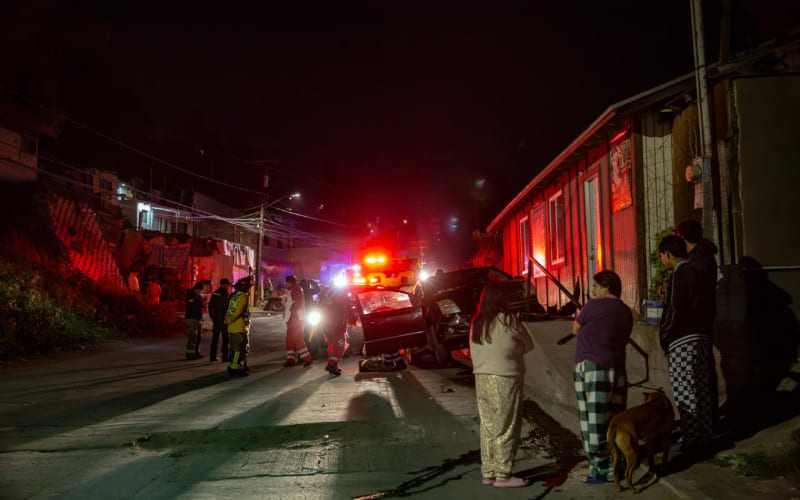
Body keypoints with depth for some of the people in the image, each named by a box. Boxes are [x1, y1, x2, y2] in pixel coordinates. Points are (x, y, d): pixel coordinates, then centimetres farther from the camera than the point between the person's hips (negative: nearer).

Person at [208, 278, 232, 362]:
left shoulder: (214, 293, 7)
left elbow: (210, 306, 12)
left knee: (215, 338, 13)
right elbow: (228, 307, -15)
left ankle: (212, 357, 16)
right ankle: (225, 357, -1)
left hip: (216, 318, 7)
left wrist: (211, 316, 20)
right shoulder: (226, 294, -14)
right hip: (224, 319, -7)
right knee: (225, 338, 0)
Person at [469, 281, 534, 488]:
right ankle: (503, 475, 4)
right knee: (506, 427, 1)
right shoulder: (507, 319, -10)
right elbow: (528, 345, 1)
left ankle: (488, 472, 17)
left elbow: (474, 353, 11)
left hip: (482, 378, 6)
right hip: (504, 378, -6)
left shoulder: (476, 323, 7)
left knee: (488, 427, 11)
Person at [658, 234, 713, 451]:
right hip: (701, 338, 10)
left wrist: (664, 338, -7)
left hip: (683, 342, -10)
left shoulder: (678, 275, -14)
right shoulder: (695, 272, 14)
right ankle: (703, 433, 24)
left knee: (684, 392, -3)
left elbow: (675, 312, -18)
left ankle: (689, 438, 2)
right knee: (701, 389, 15)